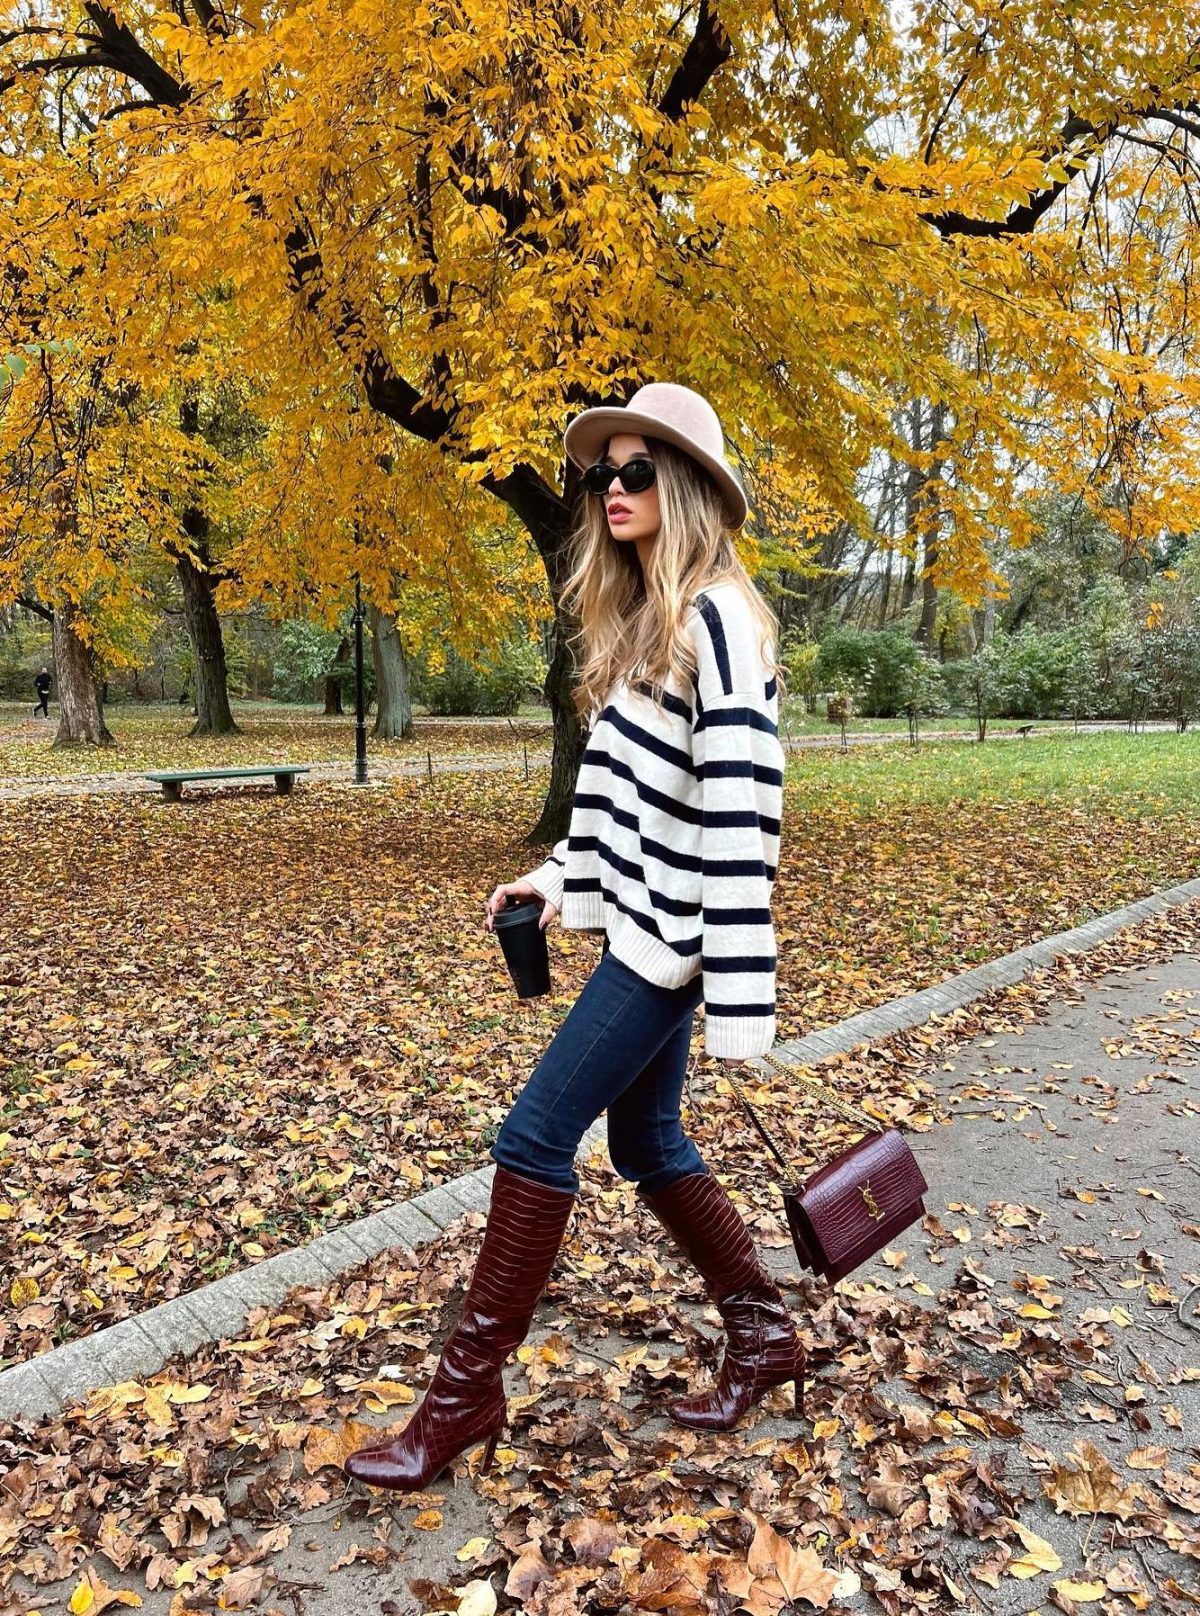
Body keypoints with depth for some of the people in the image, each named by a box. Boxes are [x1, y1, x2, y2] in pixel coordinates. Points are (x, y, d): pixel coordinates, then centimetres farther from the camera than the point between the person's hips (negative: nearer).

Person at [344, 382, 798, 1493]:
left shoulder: (719, 624, -16)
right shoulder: (636, 623, 13)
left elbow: (740, 816, -22)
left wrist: (738, 1001, -22)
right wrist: (560, 878, 11)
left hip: (673, 938, -9)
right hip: (637, 921, 9)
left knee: (535, 1137, -5)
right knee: (647, 1143, 16)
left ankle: (468, 1392, 12)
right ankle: (764, 1336, 34)